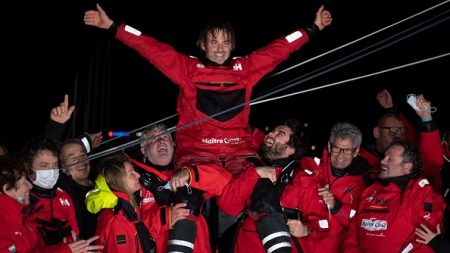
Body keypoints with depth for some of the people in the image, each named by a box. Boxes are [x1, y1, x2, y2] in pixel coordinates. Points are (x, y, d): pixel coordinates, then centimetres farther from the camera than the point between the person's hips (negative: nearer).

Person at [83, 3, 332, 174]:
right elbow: (152, 49, 8)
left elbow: (279, 49, 24)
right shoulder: (188, 68, 12)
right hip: (197, 150, -2)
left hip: (239, 149, 2)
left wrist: (313, 29, 27)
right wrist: (112, 26, 4)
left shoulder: (245, 67, 18)